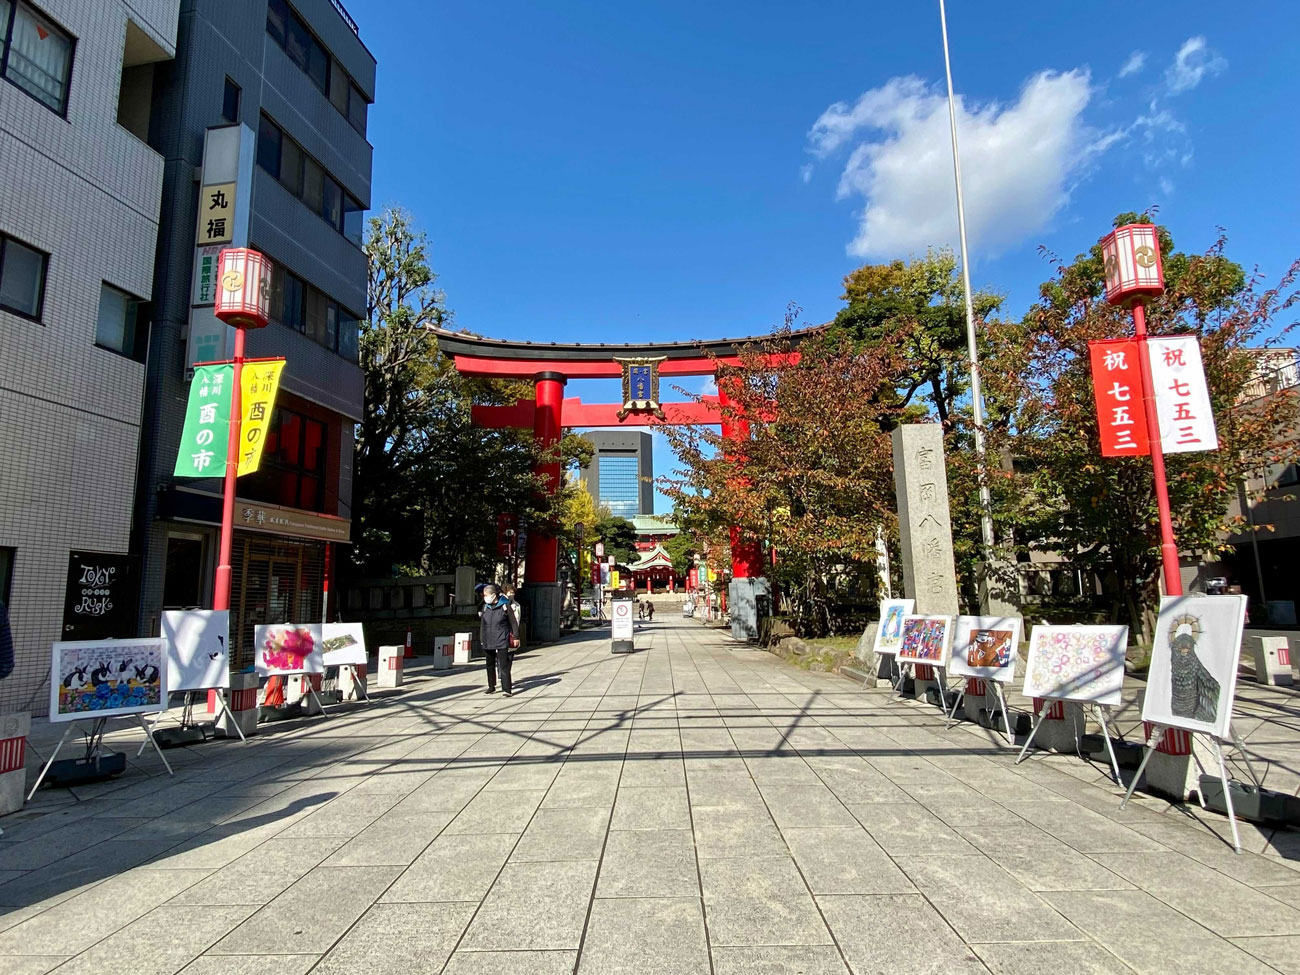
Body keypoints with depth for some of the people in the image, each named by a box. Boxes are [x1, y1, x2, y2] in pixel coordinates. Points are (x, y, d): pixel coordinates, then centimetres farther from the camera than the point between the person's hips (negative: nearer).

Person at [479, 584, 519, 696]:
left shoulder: (505, 605, -7)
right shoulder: (486, 606, 7)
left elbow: (513, 622, -2)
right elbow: (483, 623, 16)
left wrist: (515, 637, -1)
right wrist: (481, 638, 17)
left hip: (502, 641, -5)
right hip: (488, 641, 5)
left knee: (504, 665, -7)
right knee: (490, 665, 14)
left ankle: (506, 689, -6)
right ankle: (491, 686, 27)